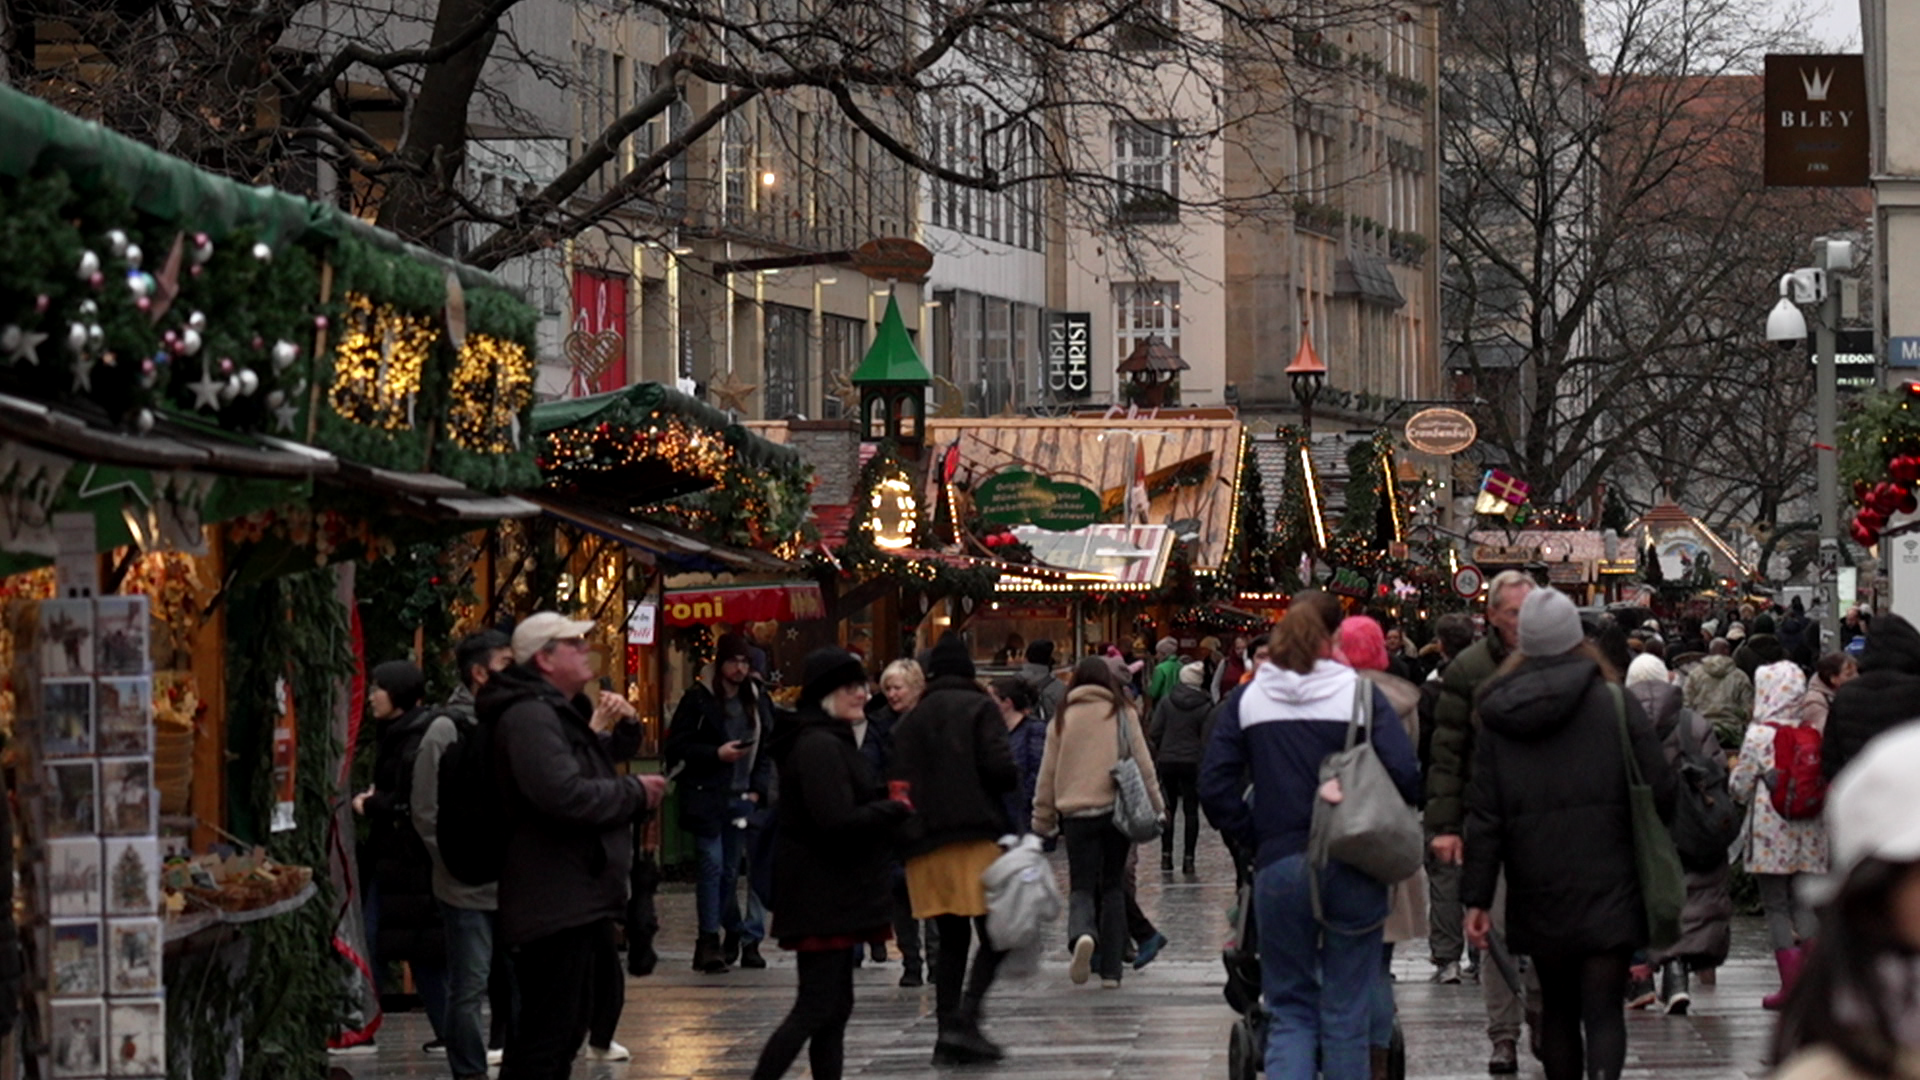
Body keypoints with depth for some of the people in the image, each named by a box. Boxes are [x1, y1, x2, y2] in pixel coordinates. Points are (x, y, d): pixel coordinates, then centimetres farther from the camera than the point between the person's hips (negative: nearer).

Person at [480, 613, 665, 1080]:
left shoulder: (560, 711, 19)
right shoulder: (529, 714, -16)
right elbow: (564, 794, -30)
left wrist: (622, 726, 14)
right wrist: (636, 793, -15)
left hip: (577, 898, 11)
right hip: (556, 904, -11)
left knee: (562, 1031, 18)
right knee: (546, 1039, -12)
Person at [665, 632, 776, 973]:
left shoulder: (757, 702, 13)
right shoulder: (699, 700, -3)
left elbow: (766, 750, 18)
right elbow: (677, 746, -5)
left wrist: (757, 789, 5)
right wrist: (716, 754, -16)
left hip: (741, 798, 5)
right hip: (706, 798, -5)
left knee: (731, 869, 5)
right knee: (712, 864, -12)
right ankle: (711, 938, -9)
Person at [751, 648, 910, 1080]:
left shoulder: (832, 741, 17)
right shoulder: (819, 746, -17)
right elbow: (838, 820, -24)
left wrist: (884, 801, 5)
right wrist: (896, 809, -12)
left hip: (834, 895, 11)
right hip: (822, 895, -11)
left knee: (836, 1007, 11)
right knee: (817, 1007, -11)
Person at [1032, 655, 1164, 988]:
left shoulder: (1063, 718, 5)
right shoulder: (1122, 713, 3)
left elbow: (1047, 773, 8)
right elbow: (1143, 763, 3)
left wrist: (1043, 817, 16)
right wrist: (1156, 807, 12)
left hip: (1076, 813, 0)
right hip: (1117, 808, 0)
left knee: (1082, 887, 2)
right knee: (1113, 888, 11)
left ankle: (1083, 934, -32)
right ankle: (1111, 969, 8)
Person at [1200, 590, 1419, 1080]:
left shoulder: (1246, 700, 4)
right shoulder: (1360, 693, -3)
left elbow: (1215, 787, -1)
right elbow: (1405, 777, -12)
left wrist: (1253, 839, 9)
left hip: (1279, 869, 2)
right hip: (1352, 869, -1)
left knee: (1289, 1011, 8)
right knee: (1346, 1013, 7)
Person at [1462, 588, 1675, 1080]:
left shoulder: (1497, 713, 2)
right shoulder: (1615, 703, -5)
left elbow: (1484, 815, 1)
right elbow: (1660, 791, -6)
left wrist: (1477, 897, 3)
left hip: (1537, 894, 3)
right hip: (1607, 889, -3)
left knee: (1557, 1006, 17)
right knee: (1602, 1010, -5)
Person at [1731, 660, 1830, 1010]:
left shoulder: (1759, 736, -11)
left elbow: (1740, 787, -4)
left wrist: (1734, 771, 16)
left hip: (1771, 832, -4)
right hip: (1808, 831, 4)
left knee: (1775, 904, 3)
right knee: (1802, 902, 11)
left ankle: (1790, 983, -3)